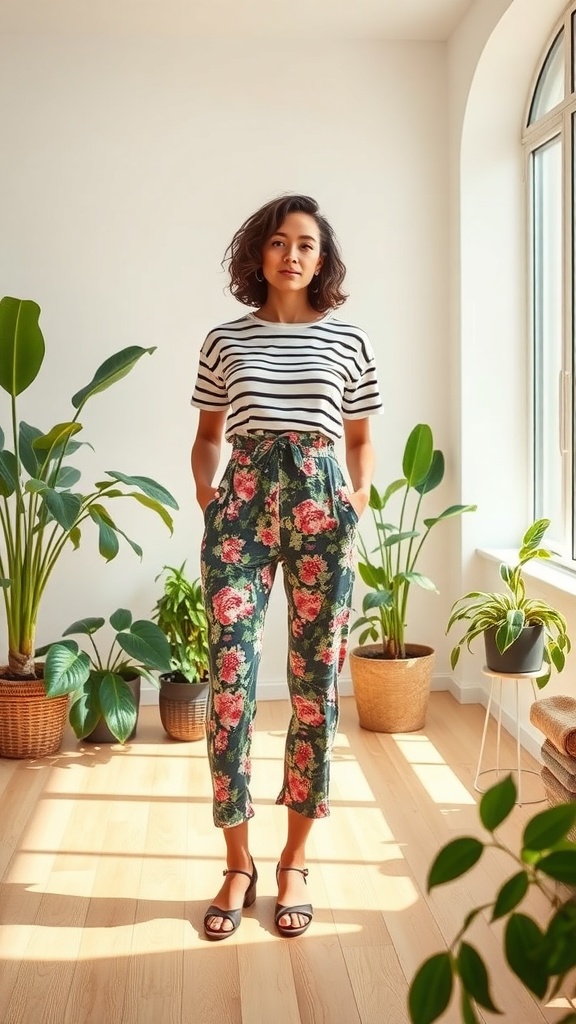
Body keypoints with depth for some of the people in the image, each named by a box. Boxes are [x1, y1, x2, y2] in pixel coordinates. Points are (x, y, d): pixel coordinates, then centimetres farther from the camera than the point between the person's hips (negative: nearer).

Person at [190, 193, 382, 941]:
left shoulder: (348, 341, 9)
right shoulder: (225, 341, 10)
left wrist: (360, 492, 2)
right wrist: (205, 488, 1)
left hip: (320, 506, 0)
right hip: (242, 504, 0)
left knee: (316, 682, 2)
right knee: (230, 679, -5)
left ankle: (295, 862, 16)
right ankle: (239, 865, 9)